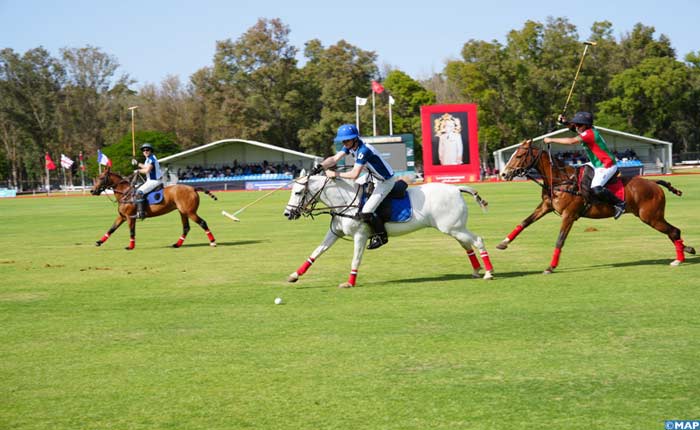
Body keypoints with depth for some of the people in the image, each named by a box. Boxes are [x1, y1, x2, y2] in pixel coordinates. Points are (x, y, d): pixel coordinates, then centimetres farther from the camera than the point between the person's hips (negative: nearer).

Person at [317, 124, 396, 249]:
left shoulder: (363, 150, -30)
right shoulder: (350, 145, -2)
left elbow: (355, 174, -34)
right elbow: (334, 159, -6)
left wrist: (336, 174, -28)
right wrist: (320, 166, -22)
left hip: (386, 181, -10)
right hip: (374, 179, 10)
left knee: (365, 213, -17)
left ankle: (382, 236, 7)